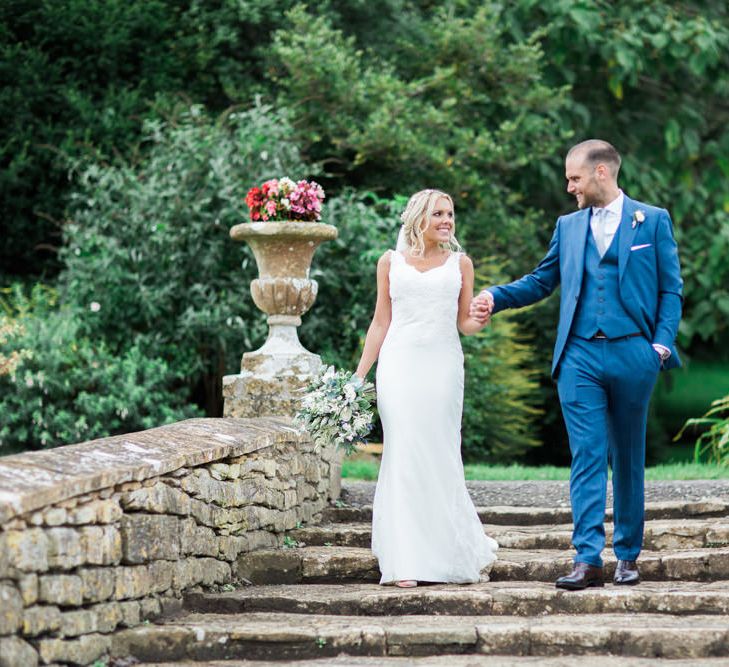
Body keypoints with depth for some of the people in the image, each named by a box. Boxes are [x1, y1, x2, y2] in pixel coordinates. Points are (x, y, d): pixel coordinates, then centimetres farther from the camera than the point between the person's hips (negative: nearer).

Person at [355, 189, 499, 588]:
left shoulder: (459, 263, 11)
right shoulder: (391, 262, 10)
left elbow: (464, 323, 11)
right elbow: (381, 322, 13)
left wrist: (481, 319, -12)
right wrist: (360, 374, 8)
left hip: (442, 365, 0)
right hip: (399, 364, 0)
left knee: (440, 457, -1)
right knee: (403, 457, -6)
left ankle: (456, 554, 14)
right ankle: (406, 563, -6)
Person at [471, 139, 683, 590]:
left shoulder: (653, 220, 5)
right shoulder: (568, 227, 15)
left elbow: (671, 289, 4)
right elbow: (541, 282, 18)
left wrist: (662, 344, -7)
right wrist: (495, 297, 2)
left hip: (633, 355, -2)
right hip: (579, 356, 2)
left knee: (628, 459, 8)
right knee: (587, 457, -6)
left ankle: (628, 555, 18)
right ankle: (588, 559, -11)